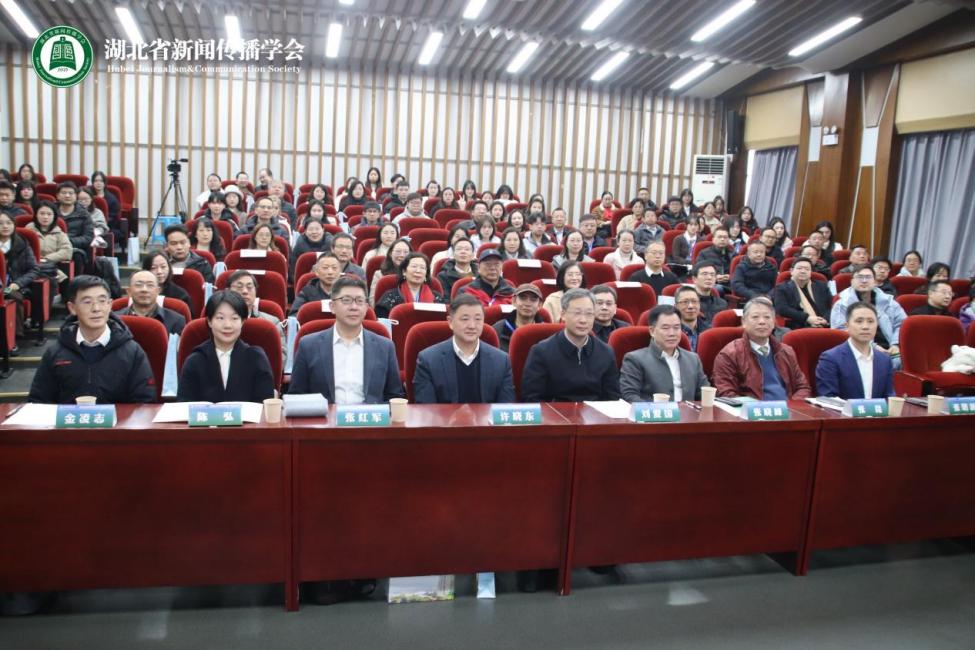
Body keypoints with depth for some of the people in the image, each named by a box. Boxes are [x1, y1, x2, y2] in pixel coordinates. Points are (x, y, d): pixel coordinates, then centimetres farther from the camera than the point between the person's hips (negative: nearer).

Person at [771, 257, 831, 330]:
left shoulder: (822, 286, 22)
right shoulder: (782, 288, 9)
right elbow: (782, 309, -6)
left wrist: (825, 320, -7)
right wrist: (807, 318, -14)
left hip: (824, 328, 3)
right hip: (796, 330, -3)